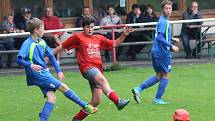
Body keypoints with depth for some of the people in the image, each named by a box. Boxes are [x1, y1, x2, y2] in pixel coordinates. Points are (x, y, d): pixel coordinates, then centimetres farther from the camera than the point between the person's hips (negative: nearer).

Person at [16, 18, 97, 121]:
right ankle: (85, 106, 8)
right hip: (38, 74, -8)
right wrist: (31, 65, -38)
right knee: (63, 87, -4)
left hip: (44, 73, 8)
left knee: (51, 97, -6)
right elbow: (19, 59, -22)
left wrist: (58, 71, 16)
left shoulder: (41, 42, 10)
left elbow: (51, 56, 19)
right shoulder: (27, 44, -14)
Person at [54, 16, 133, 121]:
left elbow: (114, 44, 25)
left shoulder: (99, 38, 21)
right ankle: (118, 101, -55)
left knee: (96, 101, -1)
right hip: (87, 67, -6)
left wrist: (124, 35, 10)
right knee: (102, 79, -36)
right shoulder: (78, 37, 7)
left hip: (98, 70, 6)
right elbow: (62, 47, 11)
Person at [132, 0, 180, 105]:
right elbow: (159, 37, -26)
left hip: (156, 52, 9)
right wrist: (171, 46, -26)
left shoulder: (163, 20, 14)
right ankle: (158, 99, 10)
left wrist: (171, 39, 19)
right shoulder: (164, 22, -16)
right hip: (162, 53, -9)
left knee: (158, 76, 16)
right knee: (165, 75, 4)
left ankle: (138, 89, 8)